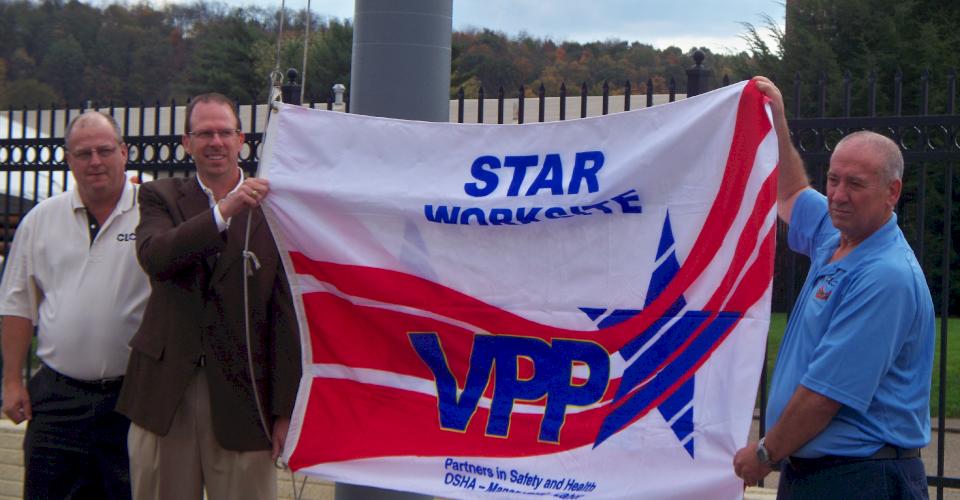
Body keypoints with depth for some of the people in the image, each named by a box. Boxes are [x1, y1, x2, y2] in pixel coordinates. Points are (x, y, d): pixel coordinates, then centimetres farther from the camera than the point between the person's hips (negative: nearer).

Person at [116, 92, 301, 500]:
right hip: (165, 394, 2)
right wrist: (223, 211, -26)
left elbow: (287, 316, -2)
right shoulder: (161, 197, 8)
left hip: (241, 399, -1)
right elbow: (154, 256, -15)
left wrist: (285, 409, -6)